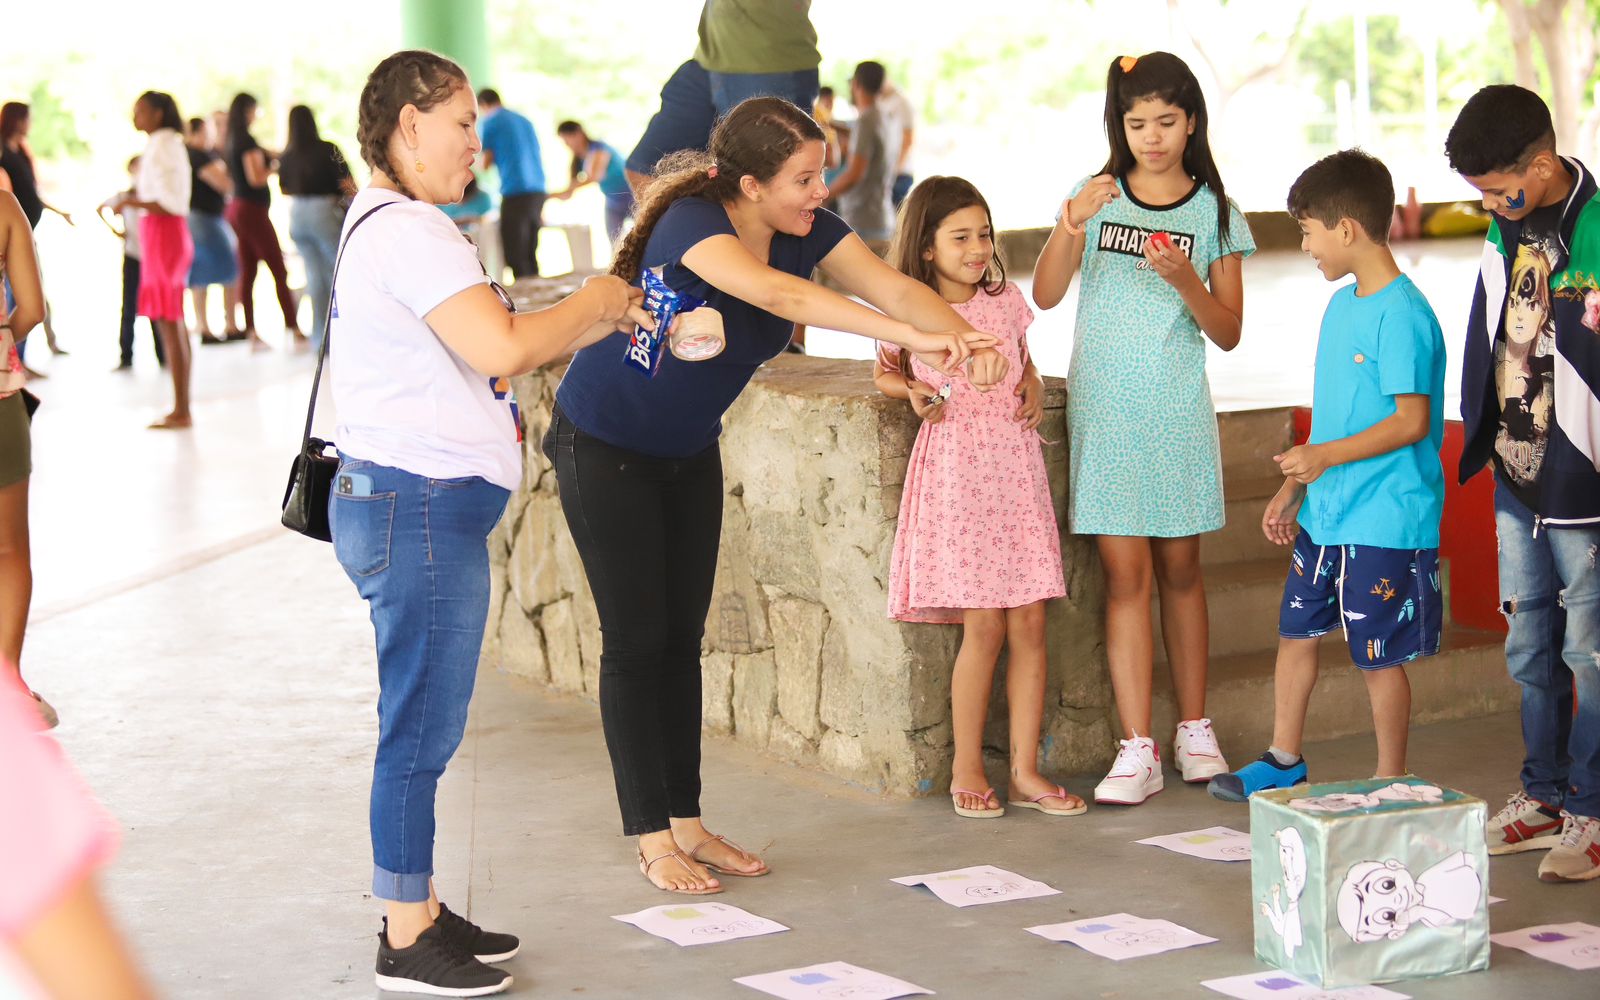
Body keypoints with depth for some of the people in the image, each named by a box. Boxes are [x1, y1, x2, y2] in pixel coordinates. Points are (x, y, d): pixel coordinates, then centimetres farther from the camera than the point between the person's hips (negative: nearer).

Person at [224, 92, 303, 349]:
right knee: (279, 270, -6)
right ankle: (294, 330, -8)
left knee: (247, 272, 6)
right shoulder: (247, 141, -14)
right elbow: (255, 177, -21)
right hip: (252, 209, -9)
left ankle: (251, 332, 4)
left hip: (237, 208, 9)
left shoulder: (232, 141, 12)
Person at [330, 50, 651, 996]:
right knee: (420, 730, -4)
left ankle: (421, 914, 26)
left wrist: (596, 318, 11)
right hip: (421, 508, -11)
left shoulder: (396, 227, 19)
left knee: (424, 729, 16)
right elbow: (501, 349, -24)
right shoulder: (406, 230, -16)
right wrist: (591, 305, -8)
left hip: (424, 508, 11)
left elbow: (490, 350, 21)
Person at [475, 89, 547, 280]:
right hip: (538, 189, 6)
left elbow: (487, 161, -3)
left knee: (515, 257, -5)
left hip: (515, 192, -6)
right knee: (530, 254, 12)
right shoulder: (524, 121, 19)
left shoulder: (488, 122, 1)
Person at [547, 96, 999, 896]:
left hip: (688, 450, 7)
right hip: (604, 446, -7)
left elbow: (893, 286, -20)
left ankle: (686, 824, 14)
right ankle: (651, 841, 2)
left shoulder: (804, 228, -11)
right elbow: (775, 294, -50)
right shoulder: (692, 225, -33)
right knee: (636, 640, -4)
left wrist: (966, 338, -41)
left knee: (682, 638, 8)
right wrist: (909, 338, -58)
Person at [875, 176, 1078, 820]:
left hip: (1016, 466, 4)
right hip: (956, 470, -4)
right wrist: (914, 394, -5)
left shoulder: (1007, 300, 8)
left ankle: (1026, 770, 9)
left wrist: (1033, 391, 4)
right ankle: (967, 768, 9)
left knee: (1030, 624, 1)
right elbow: (885, 374, 15)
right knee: (985, 627, -6)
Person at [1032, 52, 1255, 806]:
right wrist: (1070, 226, -22)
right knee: (1125, 571, -5)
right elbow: (1044, 295, -6)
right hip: (1103, 408, 0)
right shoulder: (1098, 198, 4)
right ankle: (1137, 751, -4)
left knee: (1180, 569, 10)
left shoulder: (1215, 214, 3)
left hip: (1177, 411, 1)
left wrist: (1185, 281, -16)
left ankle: (1194, 729, 24)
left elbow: (1228, 334, 1)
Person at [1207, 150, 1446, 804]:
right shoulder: (1341, 306, 11)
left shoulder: (1402, 314, -18)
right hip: (1325, 513, 9)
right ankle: (1283, 763, 32)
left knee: (1379, 657, 1)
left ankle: (1390, 786, 15)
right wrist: (1292, 490, 18)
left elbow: (1412, 420, -22)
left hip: (1385, 520, -9)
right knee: (1297, 631, 17)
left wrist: (1327, 456, -28)